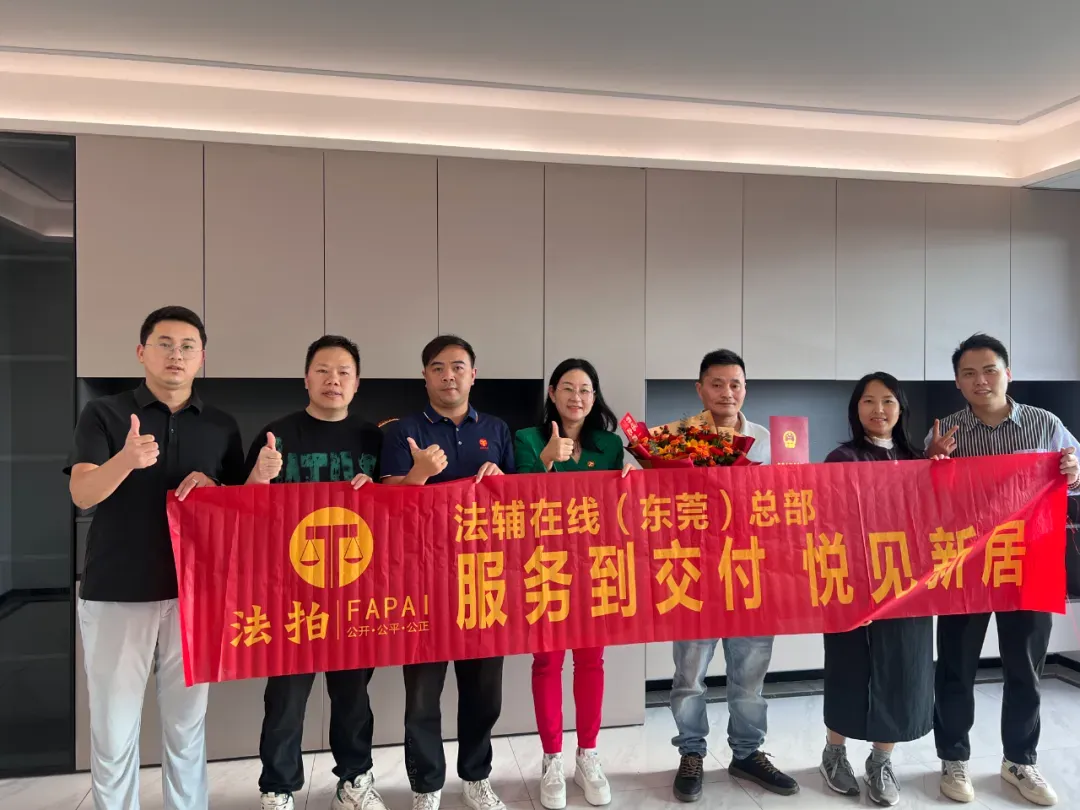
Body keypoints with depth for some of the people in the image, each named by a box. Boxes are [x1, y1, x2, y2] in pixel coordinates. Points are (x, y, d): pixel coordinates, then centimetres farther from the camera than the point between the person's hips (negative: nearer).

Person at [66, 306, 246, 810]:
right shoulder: (103, 414, 1)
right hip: (115, 594, -2)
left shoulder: (222, 427, 8)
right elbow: (82, 495, -12)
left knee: (187, 725, 10)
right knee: (113, 728, 6)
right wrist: (127, 460, -33)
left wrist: (212, 486, -11)